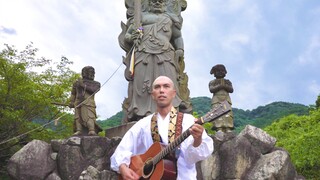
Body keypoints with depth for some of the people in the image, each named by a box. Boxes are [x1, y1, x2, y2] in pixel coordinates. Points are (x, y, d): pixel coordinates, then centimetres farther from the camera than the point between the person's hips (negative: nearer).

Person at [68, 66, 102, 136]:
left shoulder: (96, 84, 15)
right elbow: (73, 93, 23)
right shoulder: (77, 82, 21)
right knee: (78, 117, -7)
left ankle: (92, 131, -29)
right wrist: (71, 102, 11)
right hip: (78, 103, 3)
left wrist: (84, 86, -9)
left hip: (88, 102, -3)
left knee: (89, 116, -17)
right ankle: (79, 131, -11)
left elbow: (94, 90, -5)